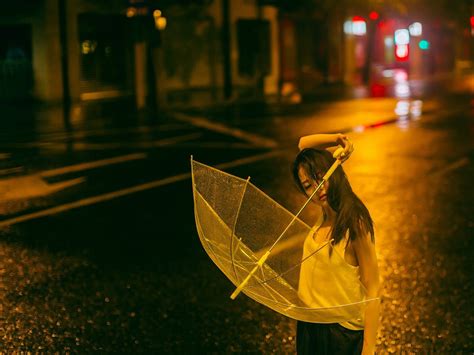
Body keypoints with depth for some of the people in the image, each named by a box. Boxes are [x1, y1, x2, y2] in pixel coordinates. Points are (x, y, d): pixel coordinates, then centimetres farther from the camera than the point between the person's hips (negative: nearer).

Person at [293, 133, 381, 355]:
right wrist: (334, 141, -9)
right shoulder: (326, 213, -2)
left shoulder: (355, 224, -21)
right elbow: (304, 144, 8)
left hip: (342, 333, -7)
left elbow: (373, 291, -20)